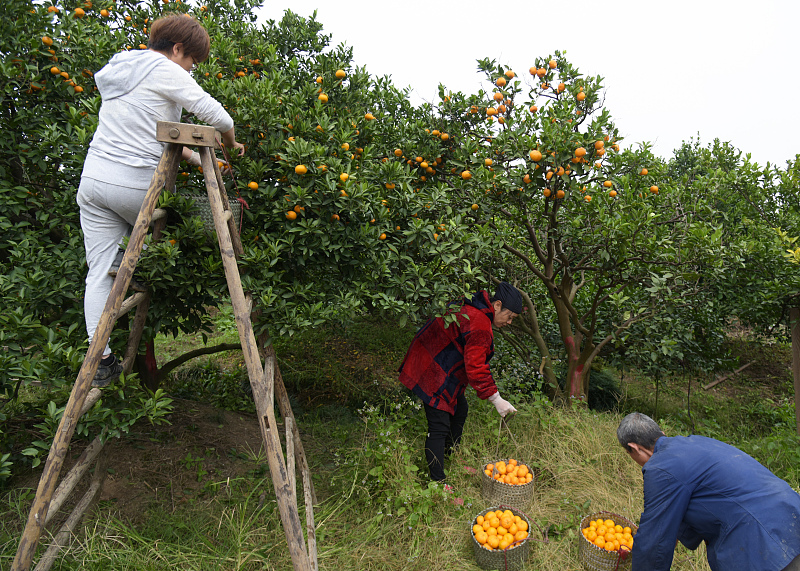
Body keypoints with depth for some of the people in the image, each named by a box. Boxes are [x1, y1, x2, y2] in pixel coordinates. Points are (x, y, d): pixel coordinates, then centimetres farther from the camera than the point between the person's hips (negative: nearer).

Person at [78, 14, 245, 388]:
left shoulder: (119, 70, 22)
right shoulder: (163, 70, -5)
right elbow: (217, 116, -10)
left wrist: (199, 159, 20)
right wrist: (231, 143, 12)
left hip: (93, 178, 8)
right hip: (135, 185, -8)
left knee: (99, 273, 6)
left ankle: (101, 360, 8)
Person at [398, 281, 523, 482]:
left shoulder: (473, 310, 7)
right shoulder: (480, 326, -25)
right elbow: (475, 368, -27)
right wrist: (496, 399, -20)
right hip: (432, 375, -11)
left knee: (460, 409, 22)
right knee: (439, 427, -7)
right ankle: (437, 482, 2)